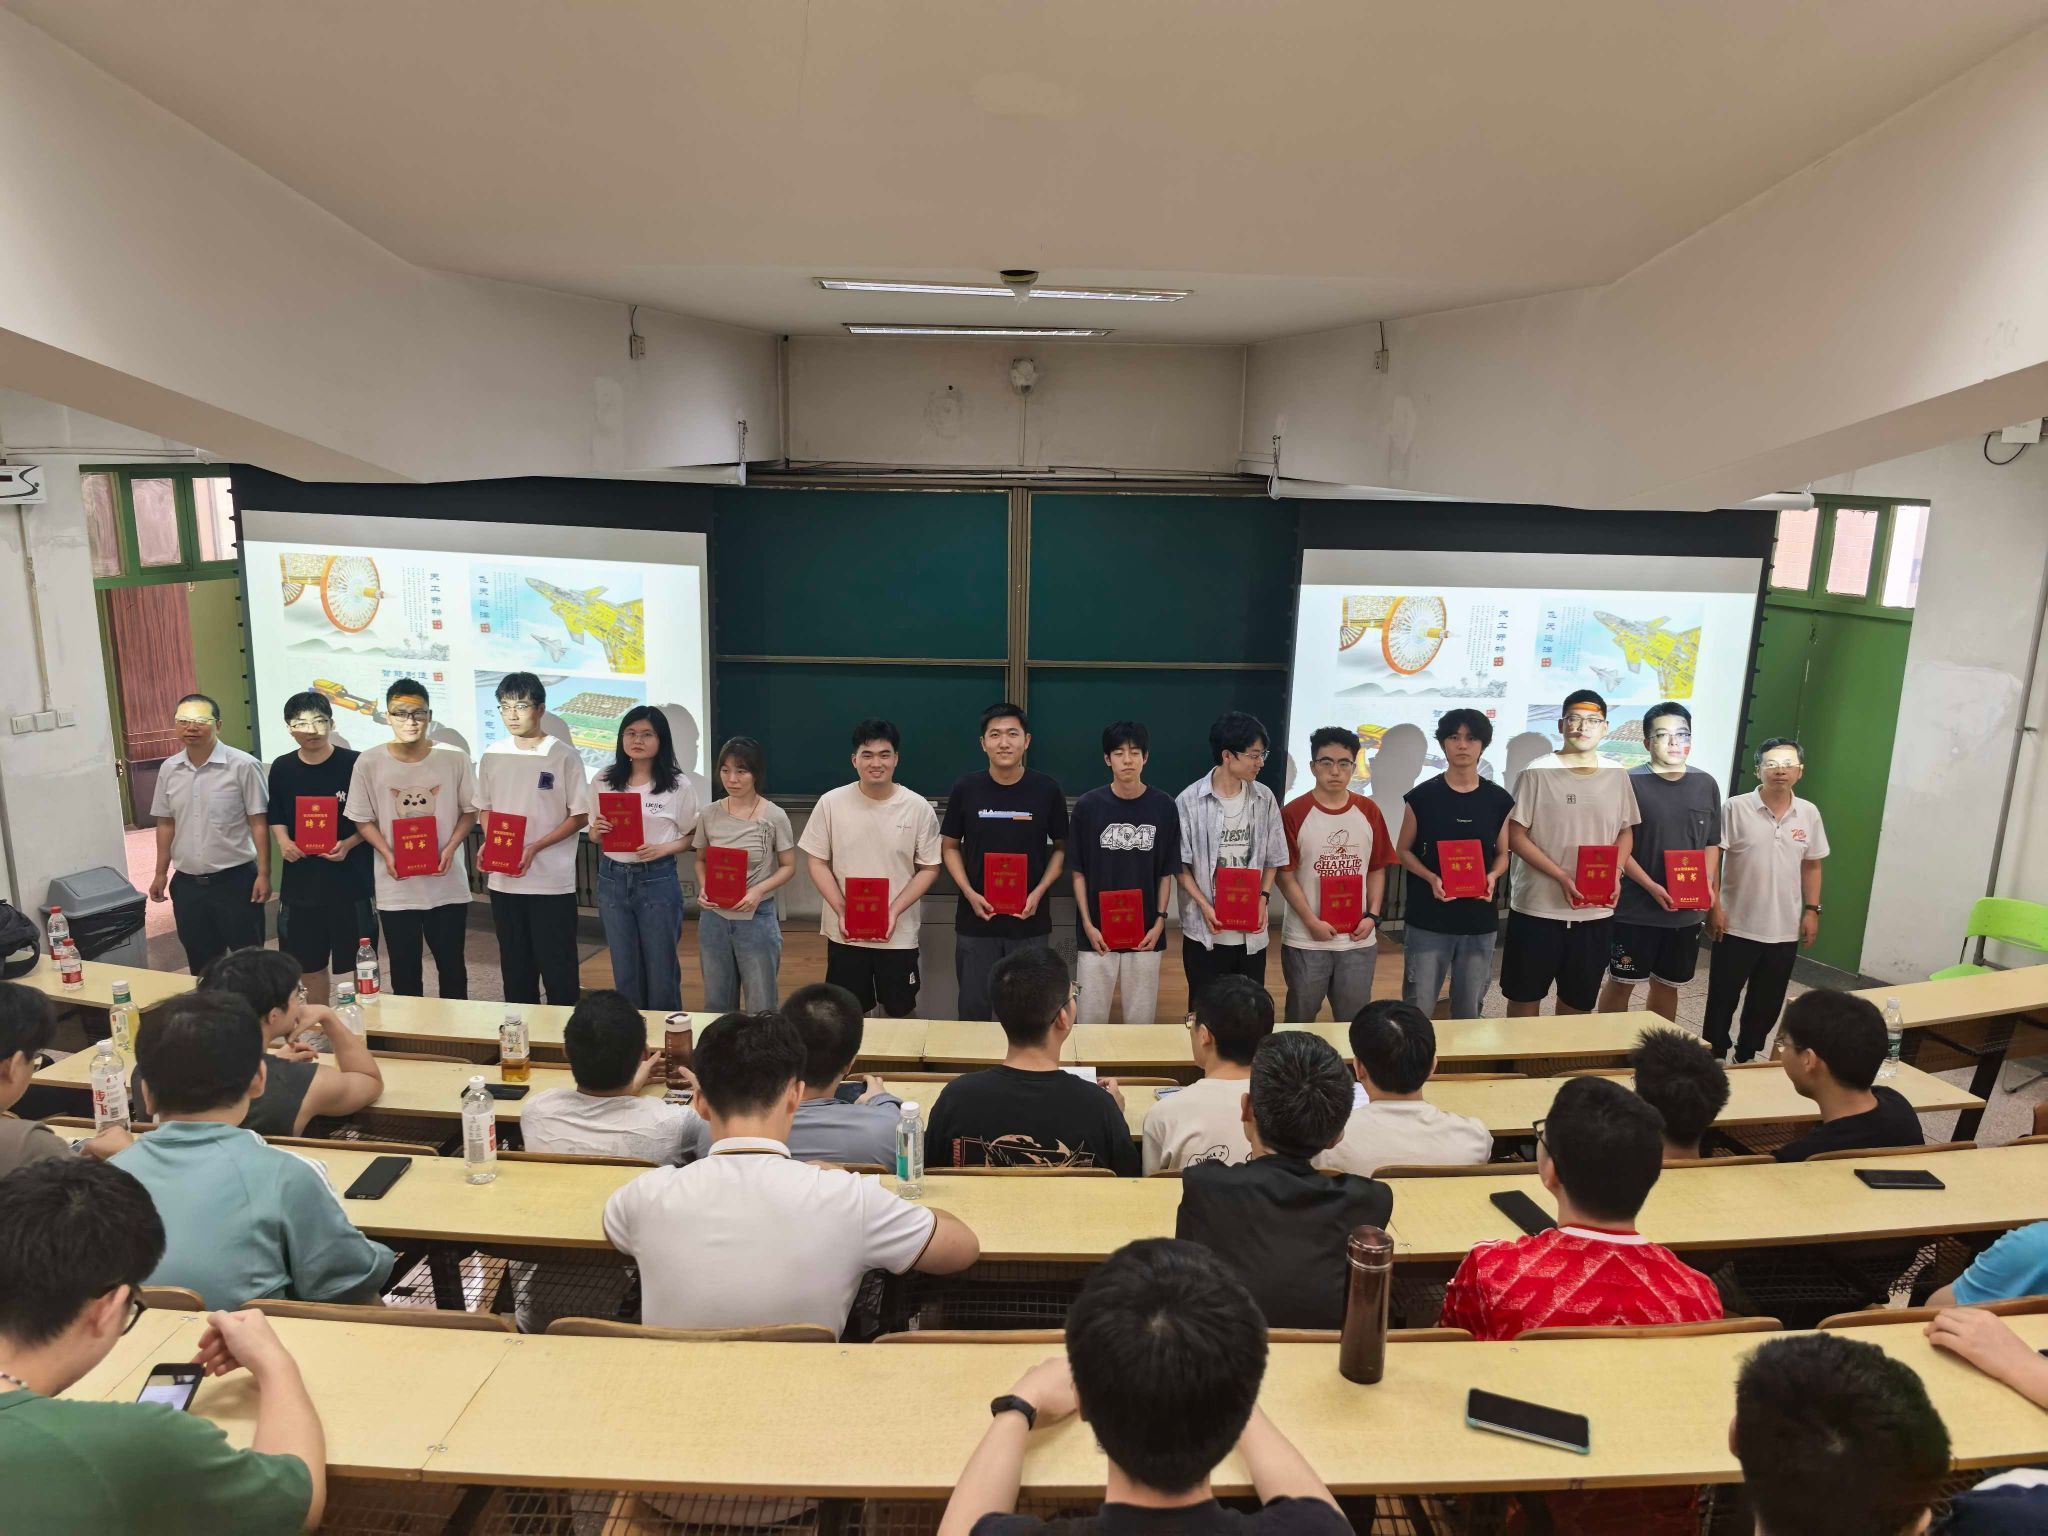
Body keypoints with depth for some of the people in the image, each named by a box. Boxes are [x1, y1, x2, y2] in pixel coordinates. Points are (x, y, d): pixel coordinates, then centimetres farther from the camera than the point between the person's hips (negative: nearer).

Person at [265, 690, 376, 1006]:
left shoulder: (354, 764, -8)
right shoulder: (281, 769, 4)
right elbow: (276, 817, 17)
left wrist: (348, 844, -17)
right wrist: (282, 841, -3)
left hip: (350, 880, -4)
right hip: (300, 881, 4)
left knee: (359, 964, 3)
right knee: (310, 965, 15)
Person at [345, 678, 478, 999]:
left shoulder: (454, 758, -5)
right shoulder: (369, 762, -5)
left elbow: (469, 811, 4)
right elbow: (363, 819, 3)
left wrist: (451, 848, -12)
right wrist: (387, 855, -13)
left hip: (447, 884, 0)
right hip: (396, 887, 0)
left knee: (452, 966, 11)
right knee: (404, 972, 10)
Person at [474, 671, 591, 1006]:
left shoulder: (563, 756, -7)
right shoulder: (492, 756, 6)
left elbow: (580, 816, -6)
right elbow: (485, 808, 17)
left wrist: (534, 848, -16)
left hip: (552, 881, -4)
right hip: (503, 881, 5)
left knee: (557, 969, 2)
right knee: (515, 967, 14)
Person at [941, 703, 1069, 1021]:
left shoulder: (1046, 790, -5)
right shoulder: (965, 788, -4)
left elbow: (1061, 848, 5)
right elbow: (949, 846, 5)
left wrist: (1039, 892, -9)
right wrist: (969, 893, -9)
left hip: (1030, 920, 0)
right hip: (976, 918, 1)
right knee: (973, 1010, 11)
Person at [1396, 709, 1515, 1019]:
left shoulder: (1499, 800, 3)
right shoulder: (1421, 796, -3)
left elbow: (1503, 854, 11)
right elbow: (1403, 850, 3)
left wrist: (1493, 876, -11)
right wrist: (1431, 878, -15)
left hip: (1480, 921, 2)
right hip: (1427, 920, -2)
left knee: (1470, 1011, 12)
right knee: (1418, 1009, 2)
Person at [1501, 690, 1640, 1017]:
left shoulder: (1617, 776, 6)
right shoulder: (1538, 772, -7)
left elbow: (1626, 831, 14)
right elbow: (1515, 835, -9)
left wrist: (1615, 873, -6)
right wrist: (1561, 876, -19)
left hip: (1596, 912, 4)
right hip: (1538, 907, -4)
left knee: (1579, 1000, 15)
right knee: (1525, 996, 8)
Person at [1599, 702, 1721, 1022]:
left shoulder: (1706, 785, 6)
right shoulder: (1630, 782, -9)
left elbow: (1712, 843, 13)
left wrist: (1708, 883, -4)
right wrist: (1651, 886, -19)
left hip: (1688, 910, 4)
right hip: (1636, 908, -4)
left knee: (1667, 984, 16)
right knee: (1621, 982, 5)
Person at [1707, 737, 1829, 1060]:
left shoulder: (1809, 813, 4)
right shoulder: (1736, 808, -9)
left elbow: (1811, 865, 13)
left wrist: (1812, 910, 6)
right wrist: (1713, 907, -13)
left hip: (1786, 929, 4)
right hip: (1737, 925, -4)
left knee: (1767, 1003, 13)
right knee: (1723, 998, 5)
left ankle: (1746, 1057, 28)